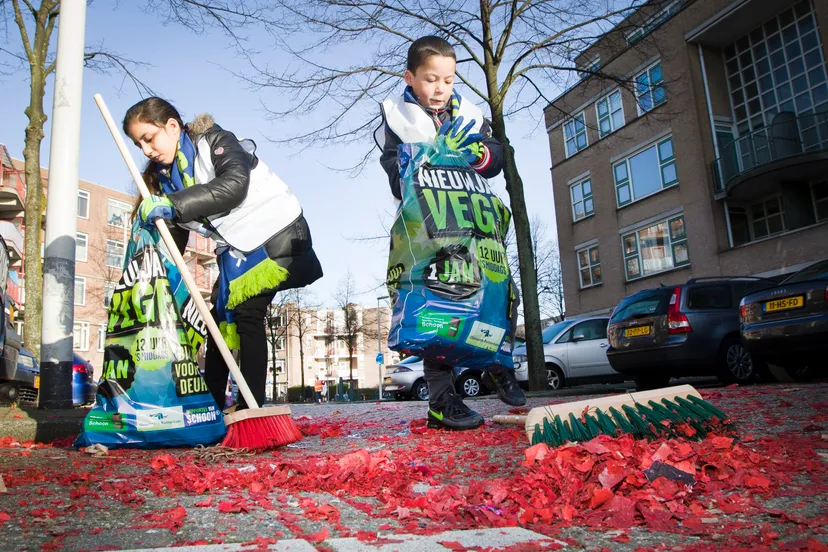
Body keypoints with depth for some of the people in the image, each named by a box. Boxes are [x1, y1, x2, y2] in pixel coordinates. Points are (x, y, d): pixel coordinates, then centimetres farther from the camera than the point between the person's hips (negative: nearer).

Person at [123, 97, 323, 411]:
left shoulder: (215, 141, -11)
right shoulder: (166, 176, 11)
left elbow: (234, 184, -32)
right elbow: (173, 240, 10)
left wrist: (172, 205, -38)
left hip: (276, 232, -8)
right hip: (237, 247, 9)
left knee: (246, 313, -17)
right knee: (222, 316, 8)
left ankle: (252, 406, -14)